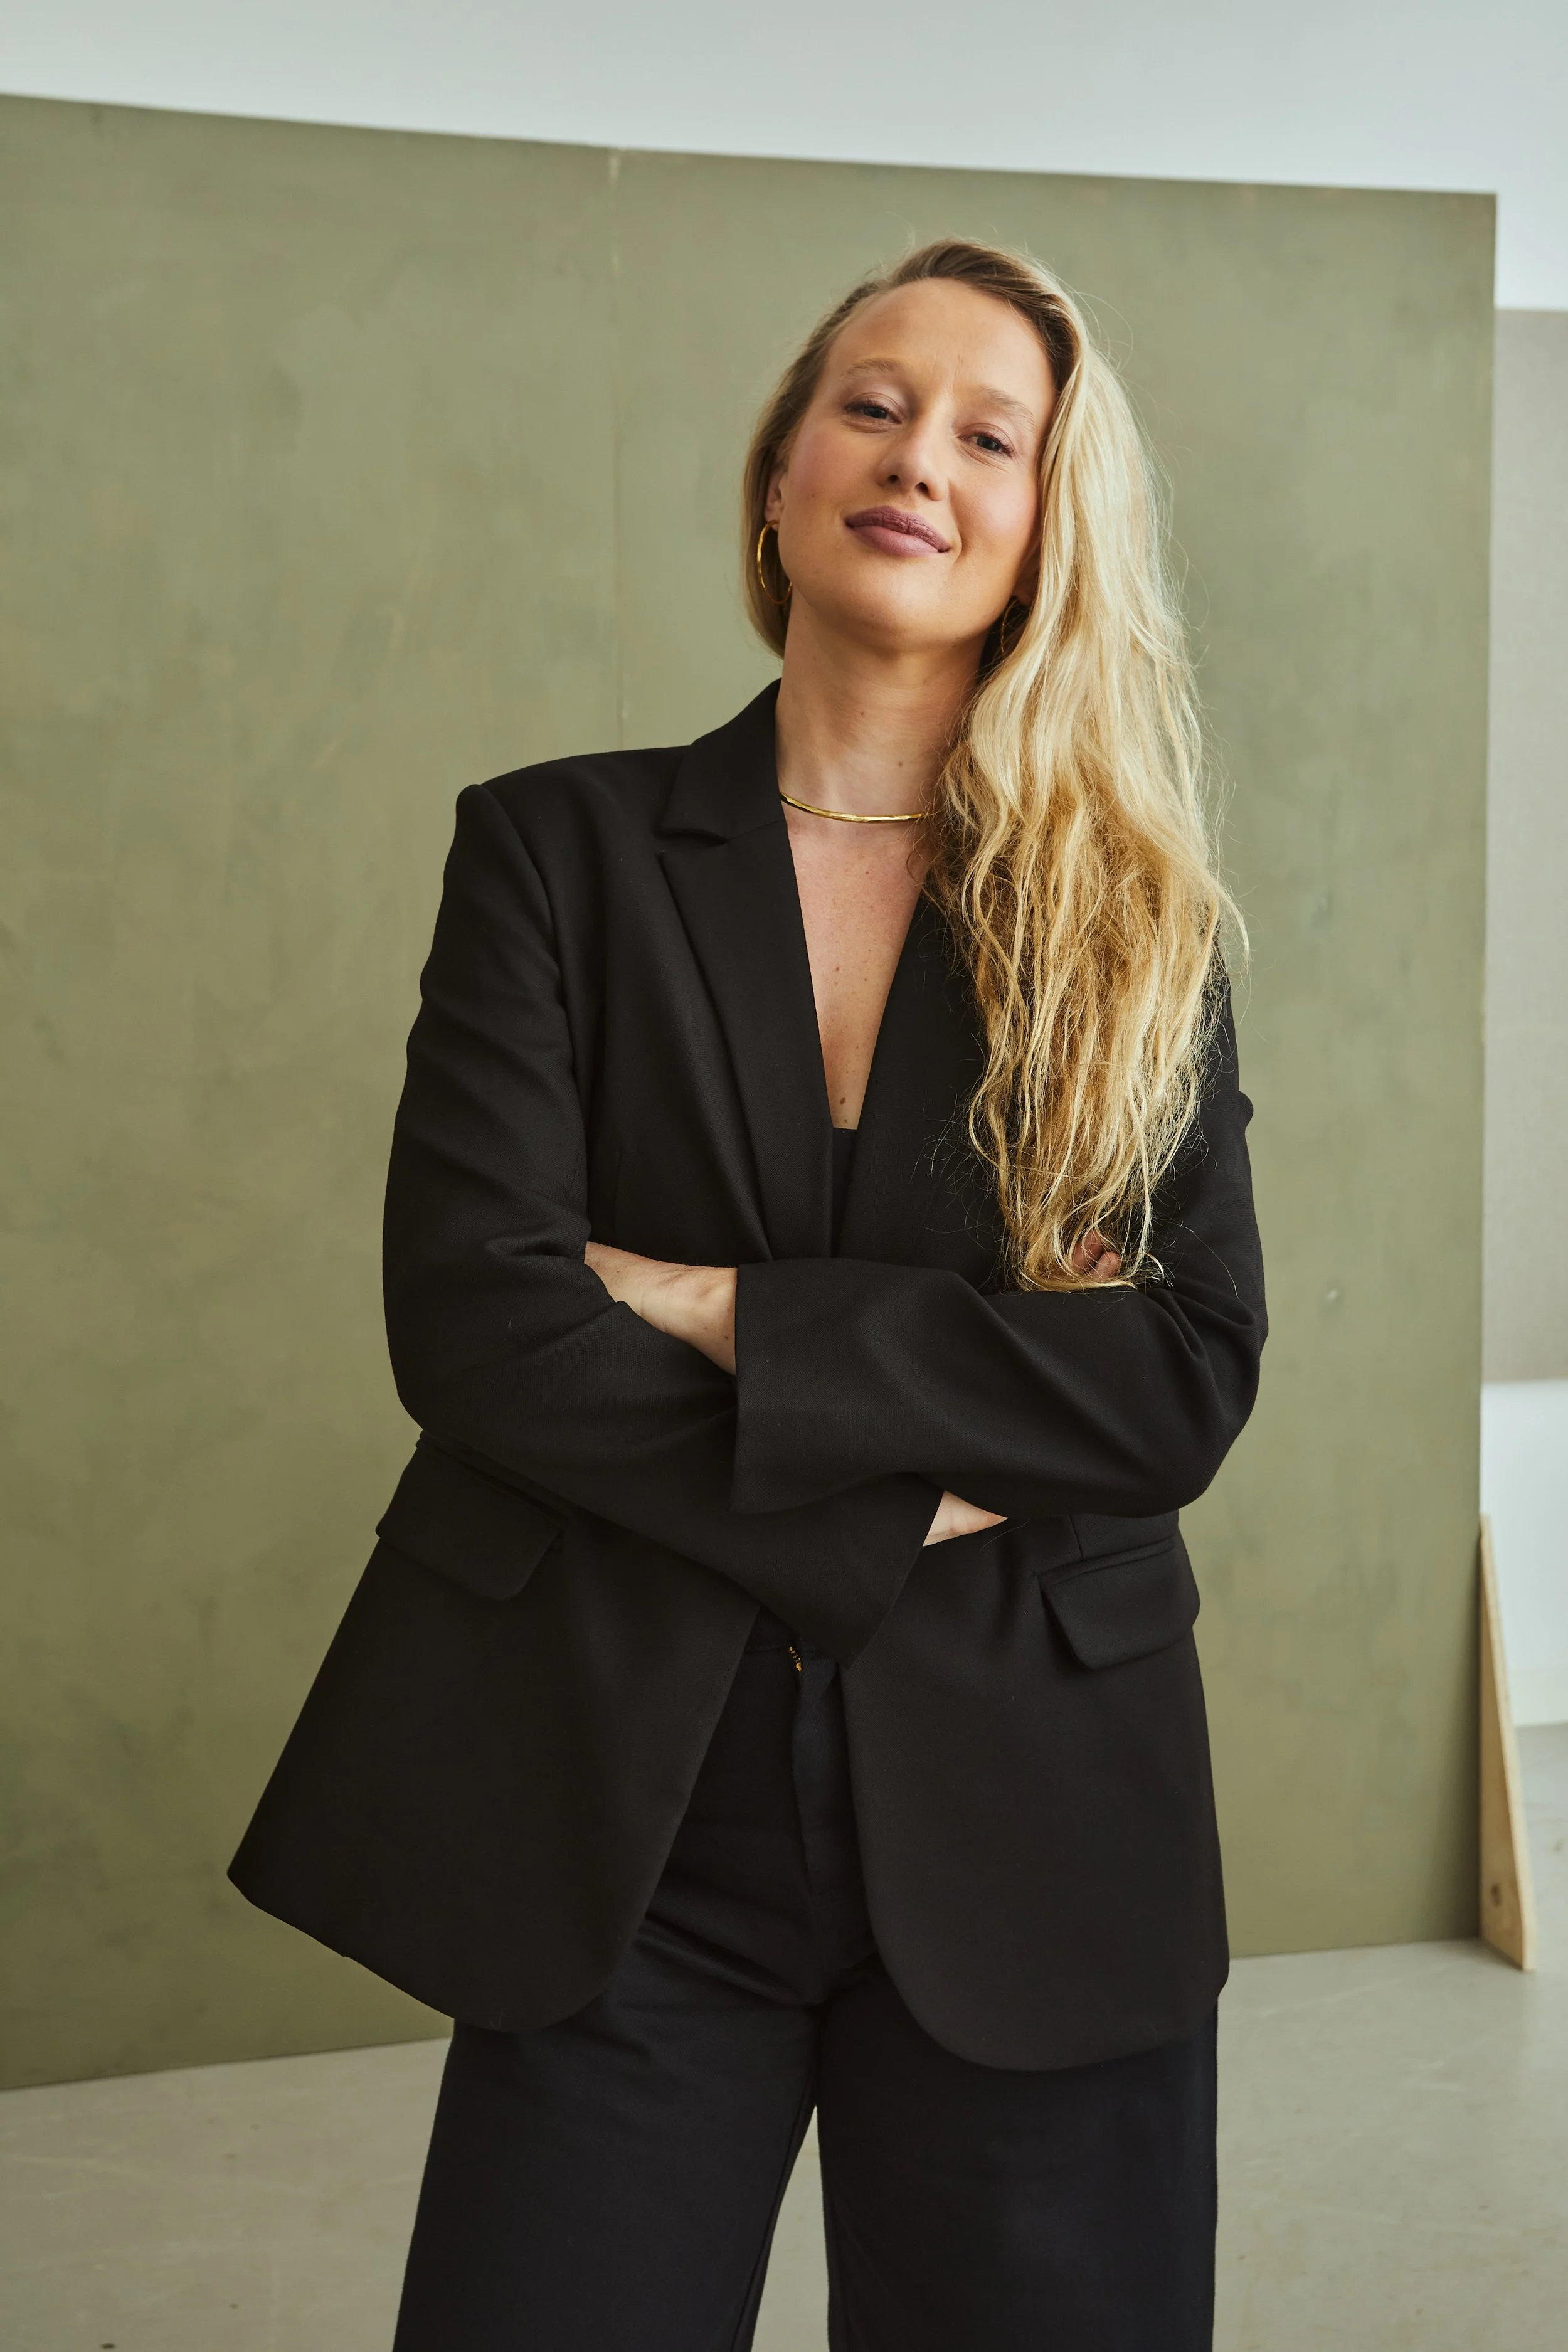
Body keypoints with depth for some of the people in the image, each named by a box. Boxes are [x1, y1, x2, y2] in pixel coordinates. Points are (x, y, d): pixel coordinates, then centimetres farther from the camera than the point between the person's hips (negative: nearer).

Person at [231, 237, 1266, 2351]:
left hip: (1023, 1839, 1)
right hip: (617, 1823, 0)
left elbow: (1190, 1379, -7)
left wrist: (722, 1314, -14)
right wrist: (905, 1505, -12)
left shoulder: (1139, 921, 5)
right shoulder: (558, 850, 3)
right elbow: (468, 1314, -9)